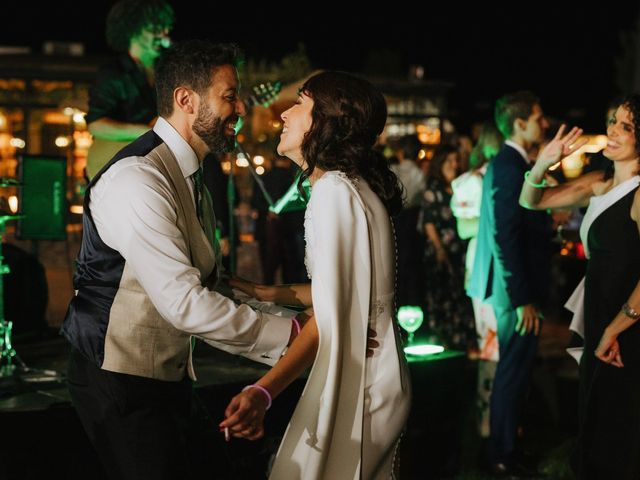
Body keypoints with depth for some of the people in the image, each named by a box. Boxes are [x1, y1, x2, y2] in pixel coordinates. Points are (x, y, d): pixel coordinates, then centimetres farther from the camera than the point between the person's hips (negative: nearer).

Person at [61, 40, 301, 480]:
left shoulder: (192, 181, 11)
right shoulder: (138, 179, -21)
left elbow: (207, 292, 10)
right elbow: (184, 303, -28)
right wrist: (290, 334, -21)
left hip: (167, 375, 9)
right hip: (121, 379, -9)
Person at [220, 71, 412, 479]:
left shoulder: (334, 190, -18)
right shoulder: (352, 185, 12)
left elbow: (330, 317, -25)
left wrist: (263, 392, -33)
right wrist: (276, 294, 26)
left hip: (357, 384, -10)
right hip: (368, 377, 10)